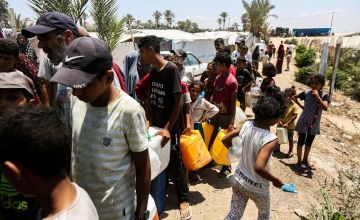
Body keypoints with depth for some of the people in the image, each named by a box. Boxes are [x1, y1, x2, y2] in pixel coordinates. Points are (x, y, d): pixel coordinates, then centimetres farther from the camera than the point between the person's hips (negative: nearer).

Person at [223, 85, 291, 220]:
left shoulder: (246, 125, -11)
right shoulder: (270, 139, -30)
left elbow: (225, 140, -1)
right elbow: (259, 167, -37)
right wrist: (275, 180, -19)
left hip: (238, 180, 5)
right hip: (257, 187, -4)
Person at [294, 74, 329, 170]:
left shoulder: (324, 96, -9)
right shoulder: (306, 93, -11)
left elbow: (325, 108, -26)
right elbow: (294, 97, 5)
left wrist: (317, 96, -30)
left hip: (314, 123, 2)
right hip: (304, 122, -2)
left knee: (309, 142, 17)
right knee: (301, 141, 5)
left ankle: (305, 159, 35)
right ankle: (299, 160, 19)